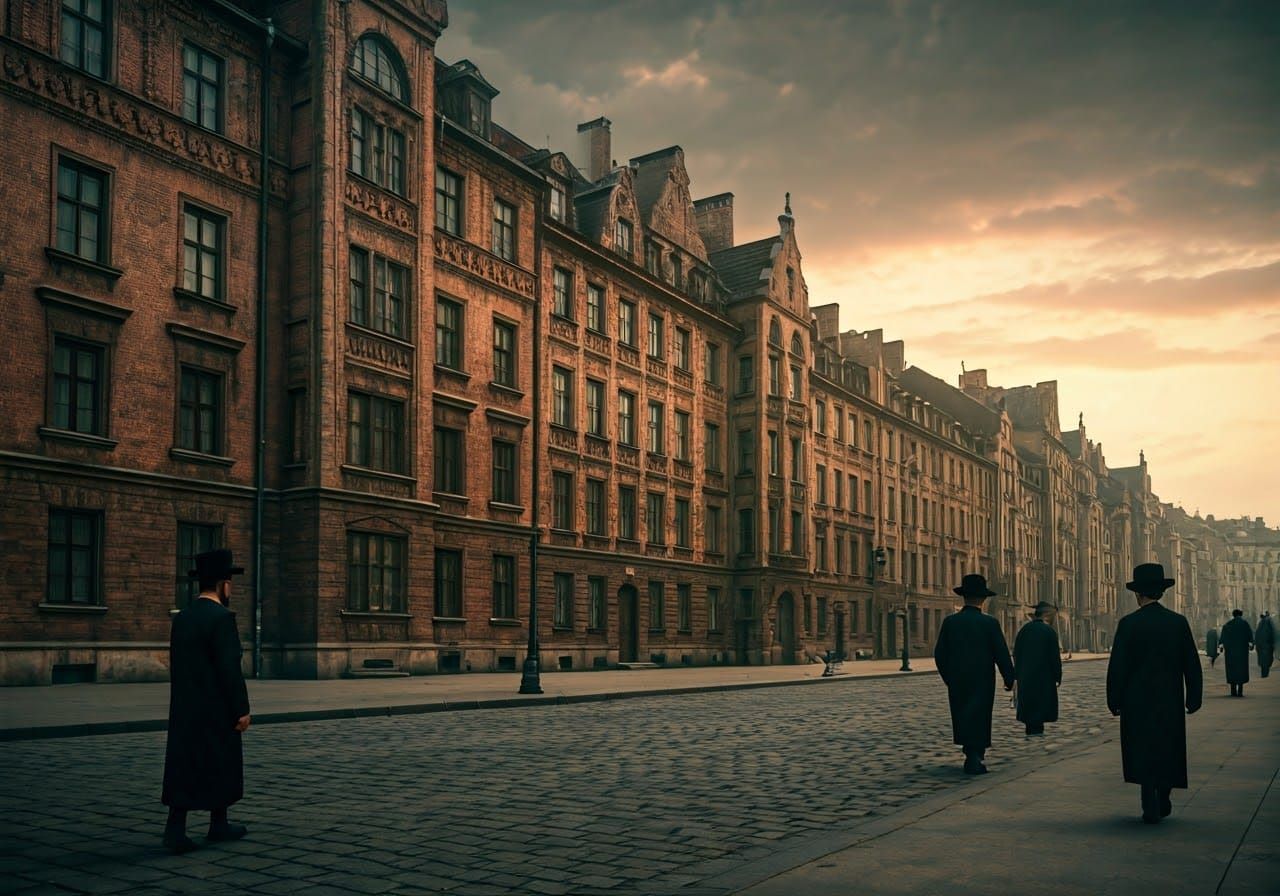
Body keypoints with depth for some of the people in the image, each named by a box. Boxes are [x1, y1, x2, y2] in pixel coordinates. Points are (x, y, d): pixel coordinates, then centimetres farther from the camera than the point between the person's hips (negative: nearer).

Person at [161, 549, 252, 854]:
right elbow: (230, 669, -20)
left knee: (183, 768, 6)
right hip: (217, 709, -7)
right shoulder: (222, 617, -16)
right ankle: (218, 824, 21)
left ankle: (176, 829, -1)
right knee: (220, 766, 9)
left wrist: (182, 702, 20)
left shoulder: (182, 618, 9)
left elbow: (176, 665, 13)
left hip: (183, 709, 7)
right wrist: (242, 709, -14)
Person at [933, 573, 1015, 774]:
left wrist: (948, 678, 14)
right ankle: (974, 760, -2)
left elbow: (939, 654, 0)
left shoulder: (950, 622, -3)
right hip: (982, 682, -3)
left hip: (957, 682, 3)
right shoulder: (990, 623, -9)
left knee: (963, 719, 16)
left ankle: (973, 755, 26)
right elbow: (1002, 654, -8)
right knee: (979, 718, 4)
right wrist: (1009, 680, 4)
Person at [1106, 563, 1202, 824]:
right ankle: (1163, 803, 23)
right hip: (1170, 701, 3)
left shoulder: (1129, 624, -10)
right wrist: (1193, 698, 12)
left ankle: (1151, 810, 3)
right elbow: (1192, 665, 3)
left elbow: (1117, 666, -10)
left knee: (1144, 753, 4)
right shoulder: (1179, 622, -1)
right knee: (1168, 750, 18)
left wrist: (1114, 701, -1)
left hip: (1138, 702, -3)